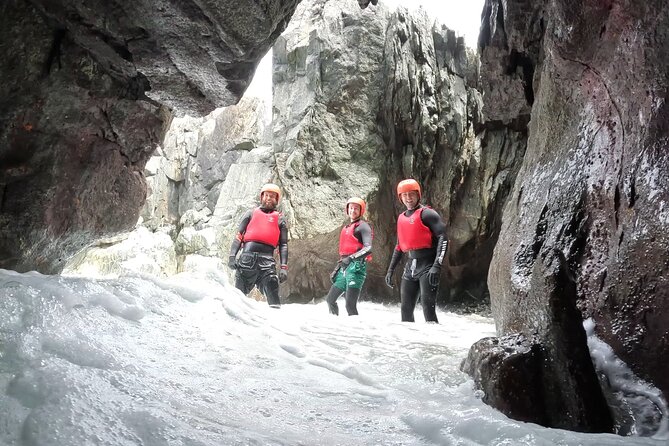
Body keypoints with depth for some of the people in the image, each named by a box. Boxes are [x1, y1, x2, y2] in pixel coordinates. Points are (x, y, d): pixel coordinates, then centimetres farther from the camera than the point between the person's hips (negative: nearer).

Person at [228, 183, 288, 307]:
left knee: (272, 289, -15)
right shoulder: (251, 213, 20)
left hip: (267, 259, -1)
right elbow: (239, 236, 13)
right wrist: (232, 256, -1)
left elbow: (283, 245, 12)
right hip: (247, 255, 1)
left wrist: (284, 267, -1)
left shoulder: (279, 219, 19)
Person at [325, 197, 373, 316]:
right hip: (344, 268, 9)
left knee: (350, 306, -18)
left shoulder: (363, 226, -2)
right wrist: (336, 269, 25)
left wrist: (351, 258, -30)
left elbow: (368, 249, -17)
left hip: (356, 267, -9)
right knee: (330, 299, 17)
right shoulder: (346, 228, 24)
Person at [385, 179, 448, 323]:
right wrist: (390, 270, 22)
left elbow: (443, 238, -15)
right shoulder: (401, 218, 17)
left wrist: (436, 266, -24)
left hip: (427, 265, -8)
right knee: (406, 309, 9)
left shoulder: (427, 213, -6)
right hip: (410, 266, 8)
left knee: (428, 308, -14)